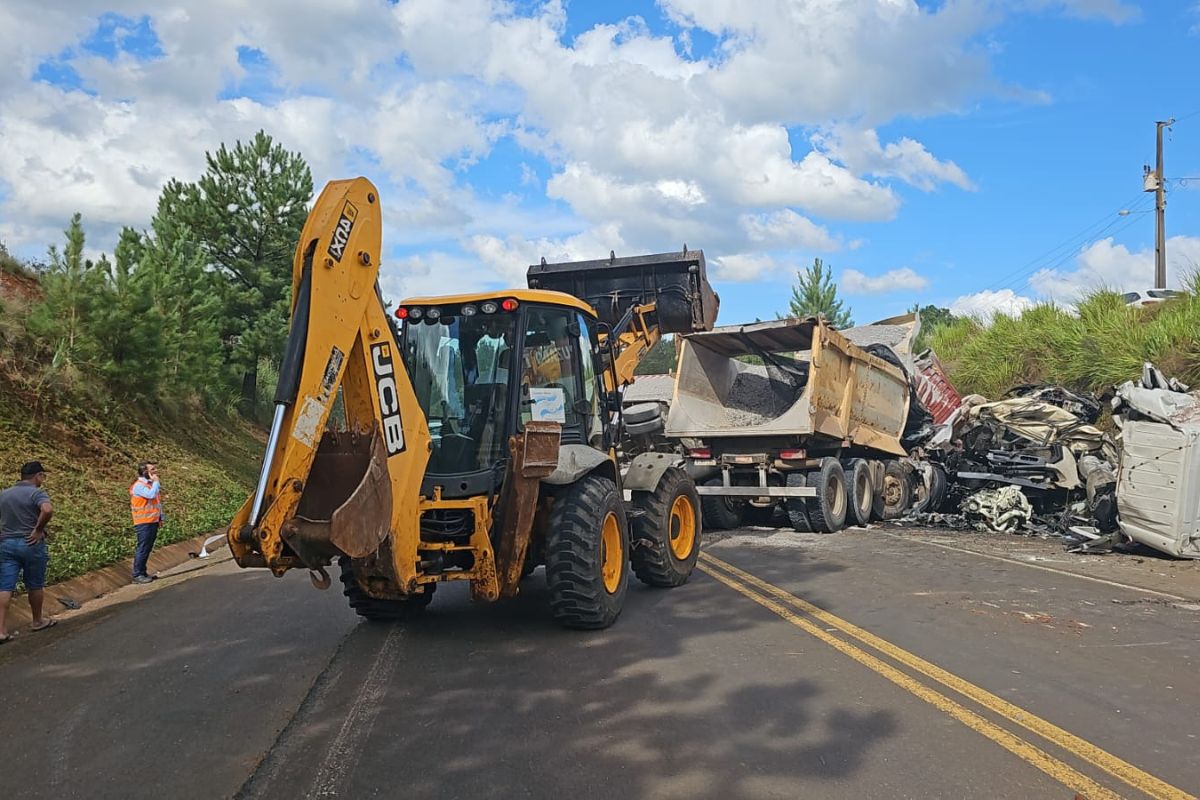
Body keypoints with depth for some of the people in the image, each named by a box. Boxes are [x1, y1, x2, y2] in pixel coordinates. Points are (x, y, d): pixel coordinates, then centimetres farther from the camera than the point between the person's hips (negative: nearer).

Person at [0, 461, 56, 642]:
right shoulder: (37, 493, -11)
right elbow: (47, 510, -30)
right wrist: (38, 529, -16)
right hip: (31, 544, -5)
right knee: (35, 586, 11)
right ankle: (38, 621, 27)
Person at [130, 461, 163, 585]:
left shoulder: (151, 484, 12)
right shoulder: (139, 485, -14)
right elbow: (151, 495, -31)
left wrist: (160, 517, 16)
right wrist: (156, 482, -17)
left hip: (153, 522, 8)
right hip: (144, 523, -8)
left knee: (147, 549, 13)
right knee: (142, 549, -5)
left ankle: (142, 573, 20)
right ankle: (137, 575, 1)